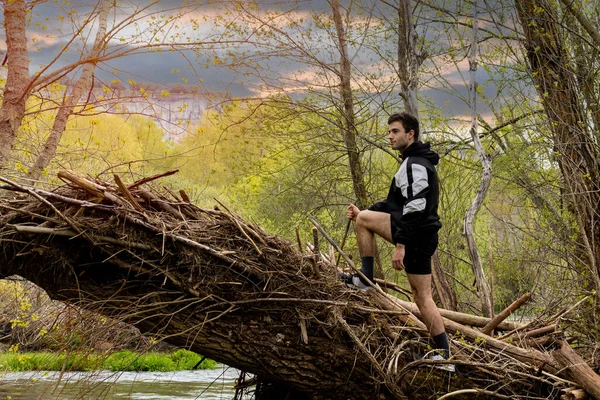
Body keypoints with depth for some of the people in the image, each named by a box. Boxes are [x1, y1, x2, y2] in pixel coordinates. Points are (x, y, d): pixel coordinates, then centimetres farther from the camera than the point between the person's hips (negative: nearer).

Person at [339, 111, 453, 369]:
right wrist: (363, 212, 21)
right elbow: (398, 203, 29)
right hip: (421, 235, 10)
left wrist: (400, 245, -26)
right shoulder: (416, 161, 21)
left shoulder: (415, 165, -13)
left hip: (416, 235, -10)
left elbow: (414, 209, -23)